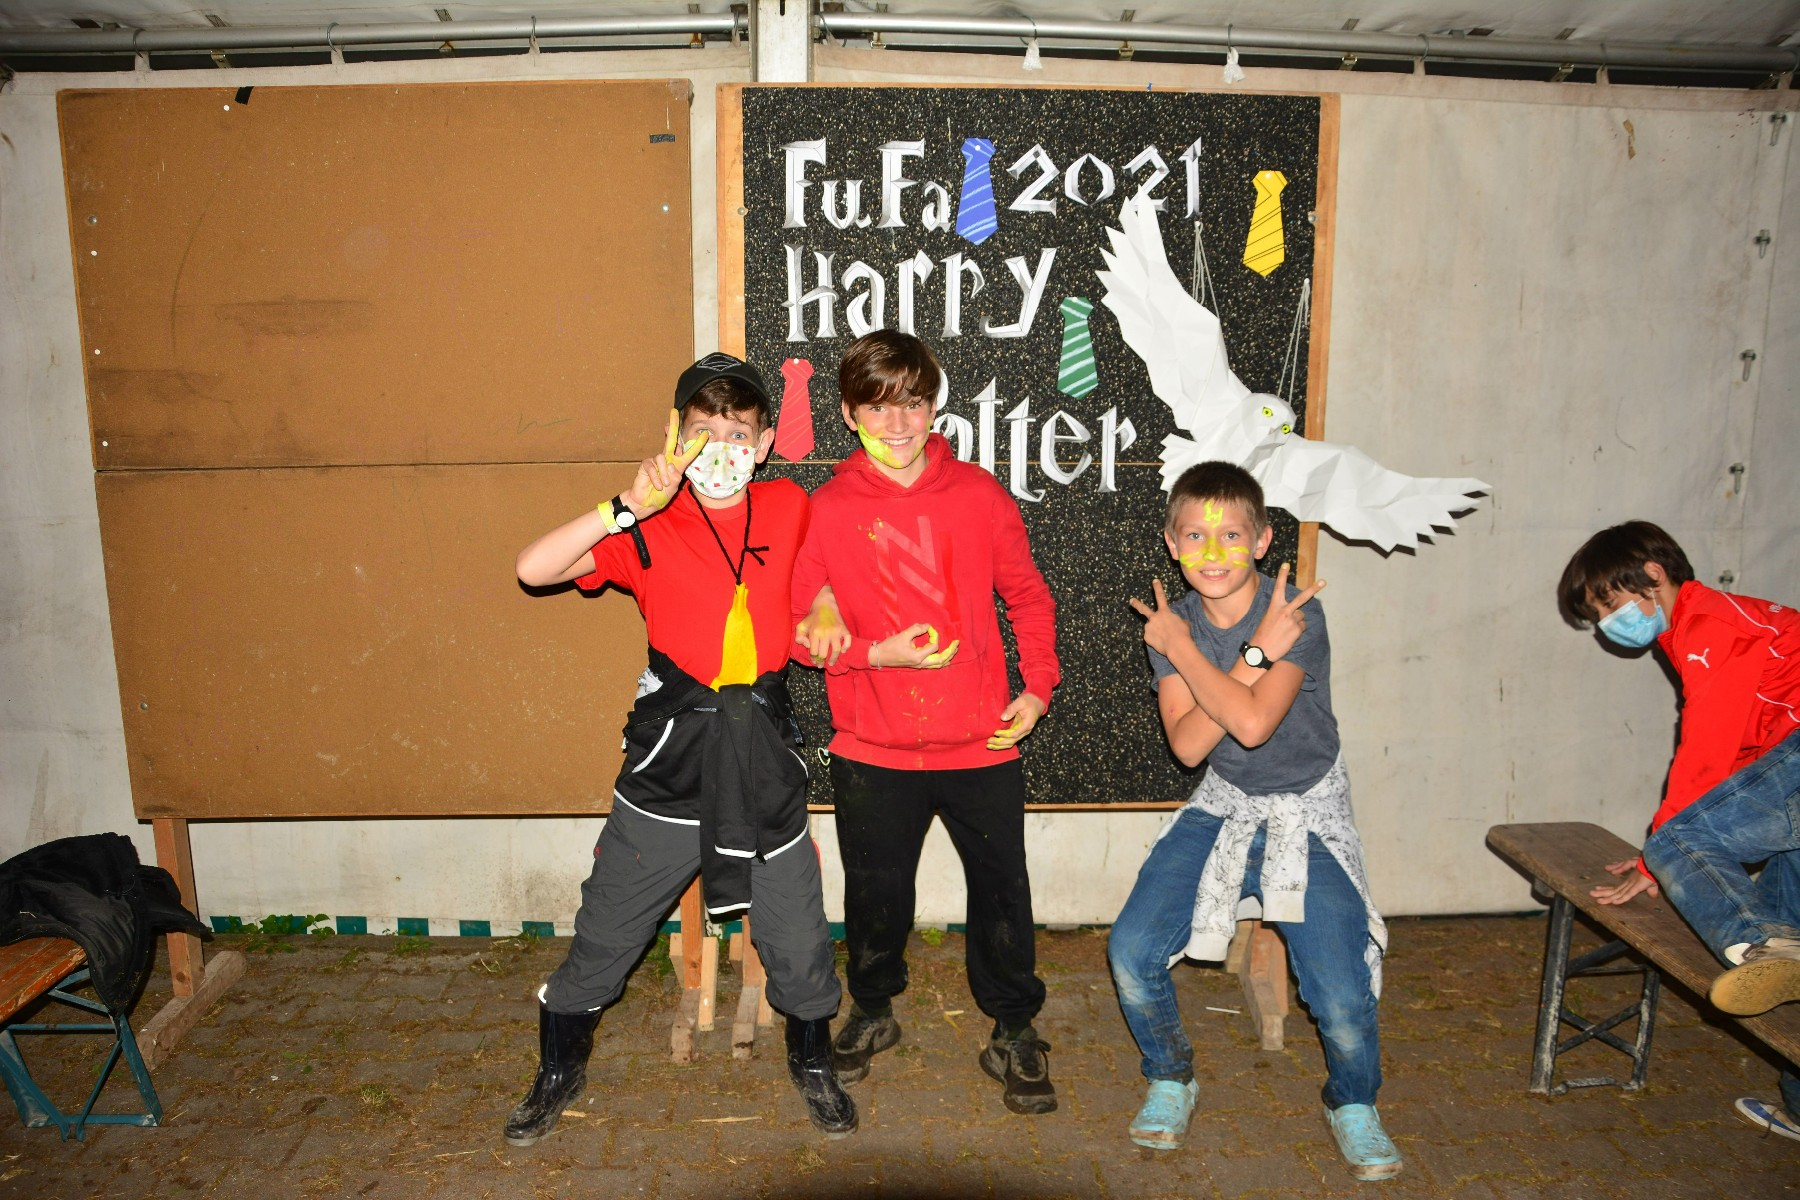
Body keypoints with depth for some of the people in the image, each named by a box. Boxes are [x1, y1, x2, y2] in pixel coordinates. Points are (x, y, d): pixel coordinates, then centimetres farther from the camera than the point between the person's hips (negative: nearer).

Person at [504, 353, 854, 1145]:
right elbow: (533, 569, -17)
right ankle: (558, 1071, 37)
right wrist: (628, 506, -24)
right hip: (669, 764, -1)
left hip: (765, 758, 2)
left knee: (798, 938, 12)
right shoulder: (647, 529, -6)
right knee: (602, 938, 11)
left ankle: (812, 1063, 39)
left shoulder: (790, 510, 1)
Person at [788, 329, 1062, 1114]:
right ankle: (872, 1011, 43)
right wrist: (879, 653, -14)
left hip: (981, 743, 0)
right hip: (872, 751, 0)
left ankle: (1014, 1033, 32)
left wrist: (1039, 687, 0)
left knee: (1002, 894, 9)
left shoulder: (980, 496, -2)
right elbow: (800, 628, 0)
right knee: (875, 896, 16)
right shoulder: (826, 511, -4)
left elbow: (1028, 597, 9)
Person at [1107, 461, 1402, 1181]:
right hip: (1223, 806, 3)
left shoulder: (1298, 612, -17)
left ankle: (1353, 1104, 19)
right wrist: (1255, 654, -24)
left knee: (1342, 997, -15)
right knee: (1131, 952, -11)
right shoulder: (1172, 623, -5)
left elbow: (1252, 723, -30)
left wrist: (1180, 648, -20)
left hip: (1306, 814, -3)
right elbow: (1188, 744, -16)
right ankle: (1171, 1078, 18)